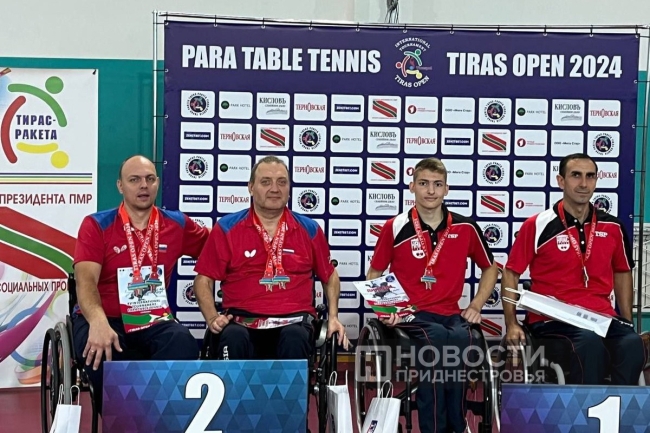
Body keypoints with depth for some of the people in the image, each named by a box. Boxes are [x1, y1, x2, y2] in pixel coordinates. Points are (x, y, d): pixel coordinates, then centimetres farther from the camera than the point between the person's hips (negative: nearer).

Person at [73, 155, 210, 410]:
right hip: (106, 319, -2)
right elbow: (86, 280, -15)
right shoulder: (96, 225, 0)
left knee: (183, 345, -32)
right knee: (103, 353, -37)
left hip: (154, 321, 2)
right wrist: (98, 322, -35)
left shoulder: (177, 224, 10)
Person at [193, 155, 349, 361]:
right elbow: (203, 279, 8)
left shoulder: (309, 229, 12)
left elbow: (330, 276, 23)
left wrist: (333, 317, 10)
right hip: (243, 320, -1)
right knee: (234, 338, -36)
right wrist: (212, 318, -6)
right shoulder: (227, 228, 7)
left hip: (294, 320, 1)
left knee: (295, 339, -35)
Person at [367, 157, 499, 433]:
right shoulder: (395, 228, 1)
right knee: (437, 337, -36)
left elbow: (490, 268, 22)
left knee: (460, 338, -35)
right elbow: (374, 275, 13)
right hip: (409, 314, -2)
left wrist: (476, 306, 9)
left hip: (450, 314, 2)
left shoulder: (465, 228, 6)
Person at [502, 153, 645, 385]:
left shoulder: (613, 227, 10)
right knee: (590, 341, -34)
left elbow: (622, 273, 24)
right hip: (552, 318, -3)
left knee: (632, 343, -28)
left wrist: (627, 321, 15)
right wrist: (511, 324, -7)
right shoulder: (538, 226, -2)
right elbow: (511, 273, 2)